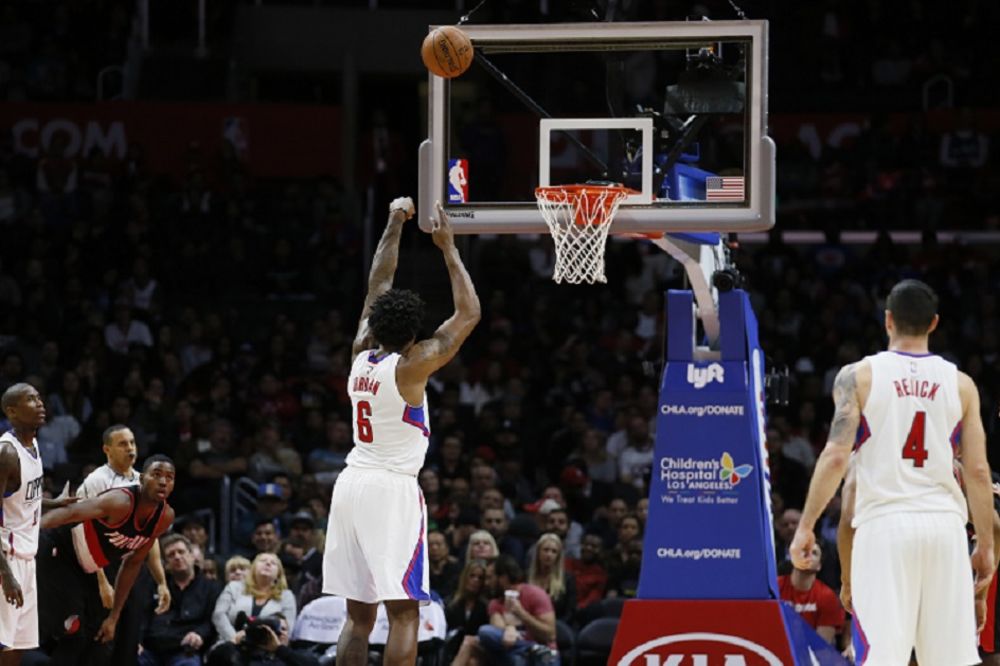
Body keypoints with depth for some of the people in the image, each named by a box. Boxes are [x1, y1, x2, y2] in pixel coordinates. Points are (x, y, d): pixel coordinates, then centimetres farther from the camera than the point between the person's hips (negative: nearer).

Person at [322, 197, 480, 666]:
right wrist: (448, 248, 1)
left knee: (359, 614, 10)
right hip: (392, 488, -7)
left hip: (351, 485, 7)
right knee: (403, 612, -8)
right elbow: (468, 314, -5)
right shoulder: (410, 366, -10)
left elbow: (377, 289, 20)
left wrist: (395, 227, 26)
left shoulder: (361, 355, 7)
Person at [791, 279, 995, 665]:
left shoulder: (859, 376, 3)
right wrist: (986, 545, 13)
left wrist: (806, 526, -1)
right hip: (944, 524, 2)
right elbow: (978, 471, 6)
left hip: (885, 523, -2)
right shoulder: (960, 384, 9)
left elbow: (836, 457, -6)